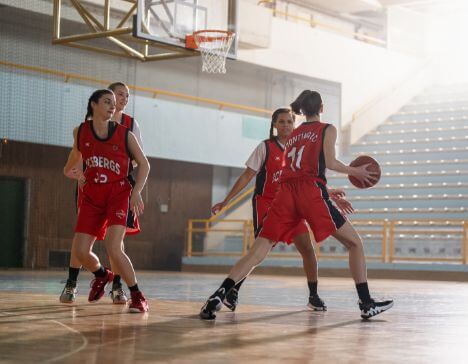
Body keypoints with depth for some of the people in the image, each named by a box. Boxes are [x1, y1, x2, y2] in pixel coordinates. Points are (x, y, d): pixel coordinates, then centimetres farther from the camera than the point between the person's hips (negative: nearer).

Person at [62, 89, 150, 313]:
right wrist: (71, 171, 14)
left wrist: (137, 192, -11)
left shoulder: (124, 134, -6)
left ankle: (138, 297, -5)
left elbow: (143, 164, 0)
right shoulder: (80, 132, 1)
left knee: (113, 248, -21)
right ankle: (102, 275, 33)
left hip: (118, 195, -3)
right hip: (92, 197, 4)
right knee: (80, 251, -2)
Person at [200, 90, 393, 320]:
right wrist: (355, 172, 16)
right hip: (311, 192, -4)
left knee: (257, 253, -2)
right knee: (354, 243, 9)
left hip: (286, 193, 5)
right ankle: (367, 304, 4)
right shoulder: (327, 129, 13)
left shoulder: (293, 134, 28)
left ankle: (218, 297, -19)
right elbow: (329, 163, 0)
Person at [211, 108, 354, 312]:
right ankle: (232, 292, -8)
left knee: (307, 248, -3)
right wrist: (226, 201, -7)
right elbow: (247, 176, -4)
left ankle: (314, 297, 11)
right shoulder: (266, 147, -4)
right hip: (266, 203, -5)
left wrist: (329, 194, 4)